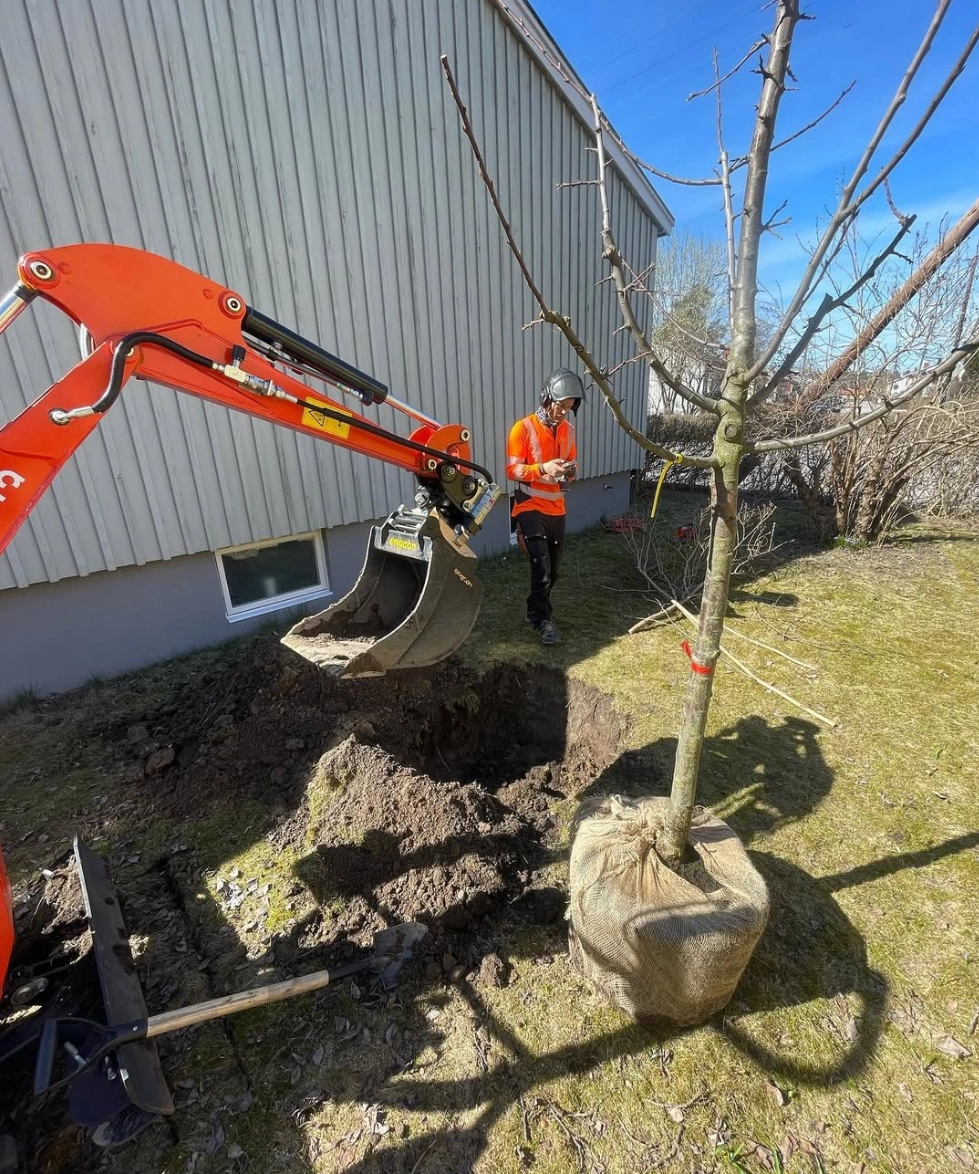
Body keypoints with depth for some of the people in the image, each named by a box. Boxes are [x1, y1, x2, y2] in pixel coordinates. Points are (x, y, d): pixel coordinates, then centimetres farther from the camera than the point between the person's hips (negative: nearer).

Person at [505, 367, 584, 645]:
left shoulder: (568, 429, 6)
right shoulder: (523, 428, -12)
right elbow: (512, 470, -14)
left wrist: (570, 471, -9)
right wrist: (543, 468, -28)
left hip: (557, 508, 6)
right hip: (531, 507, -6)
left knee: (554, 568, 13)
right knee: (542, 566, -10)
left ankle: (537, 608, 34)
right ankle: (543, 618, 7)